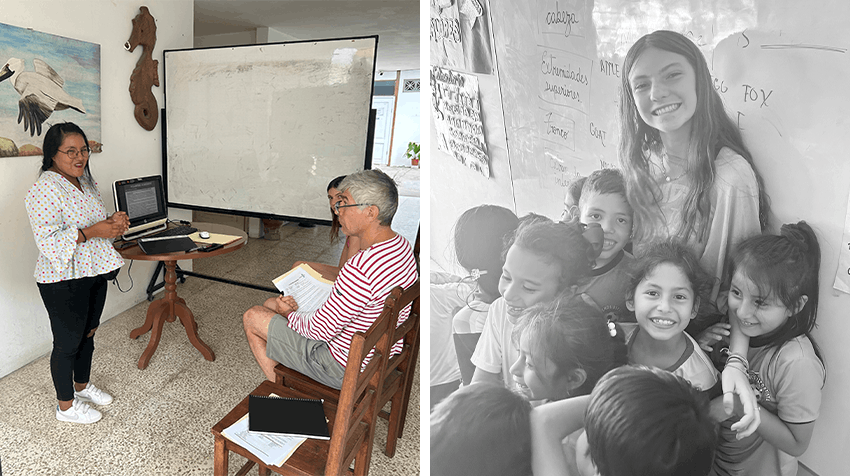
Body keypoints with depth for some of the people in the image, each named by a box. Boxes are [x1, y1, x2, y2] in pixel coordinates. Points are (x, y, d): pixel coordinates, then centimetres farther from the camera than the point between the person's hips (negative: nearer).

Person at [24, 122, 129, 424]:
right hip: (64, 281, -8)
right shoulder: (44, 190, -20)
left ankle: (82, 385, 43)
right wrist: (93, 231, -30)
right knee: (68, 342, 7)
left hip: (94, 273, 8)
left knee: (88, 334, 22)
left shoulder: (85, 180, 7)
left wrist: (114, 221, -3)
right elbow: (48, 241, -26)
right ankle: (66, 406, 26)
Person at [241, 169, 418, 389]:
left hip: (347, 368, -9)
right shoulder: (401, 244, -4)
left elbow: (320, 329, -23)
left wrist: (289, 314, -3)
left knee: (252, 317, 6)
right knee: (271, 303, 20)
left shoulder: (360, 269, -36)